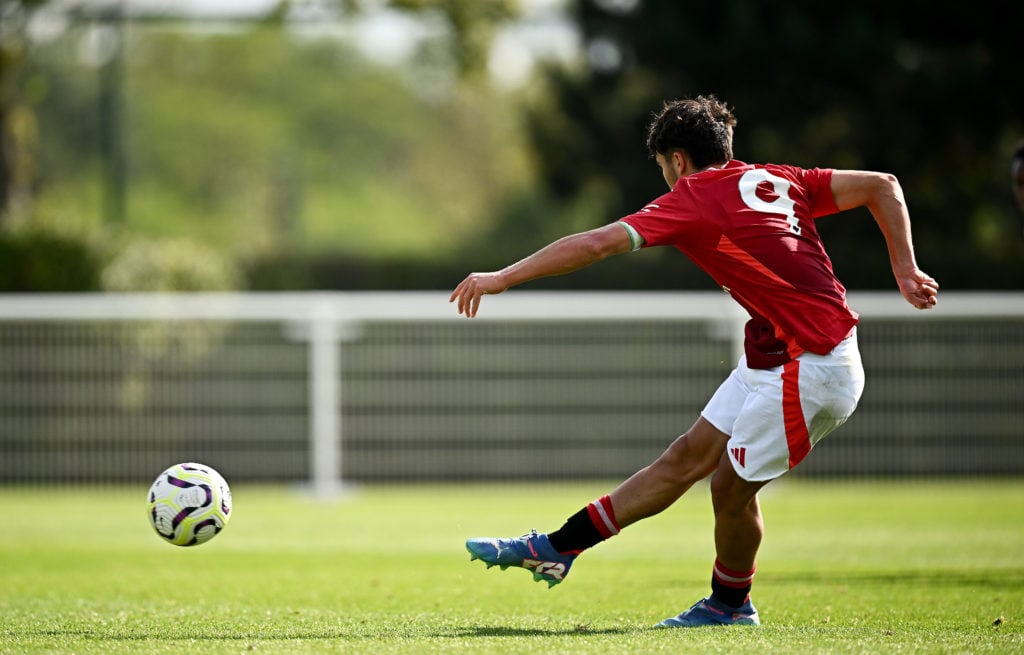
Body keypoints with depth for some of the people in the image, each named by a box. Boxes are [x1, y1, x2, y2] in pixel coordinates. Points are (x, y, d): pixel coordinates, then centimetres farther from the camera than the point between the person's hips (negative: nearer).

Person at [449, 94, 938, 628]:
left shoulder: (693, 199, -11)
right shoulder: (775, 180, 11)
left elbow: (596, 244, -18)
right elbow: (882, 186, 9)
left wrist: (501, 278, -14)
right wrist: (906, 273, 9)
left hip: (810, 369, -9)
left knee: (731, 484, 1)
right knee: (687, 457, 10)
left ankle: (730, 604, 21)